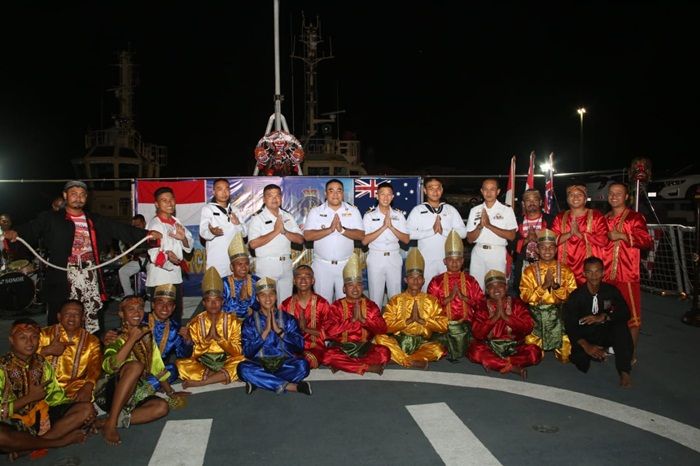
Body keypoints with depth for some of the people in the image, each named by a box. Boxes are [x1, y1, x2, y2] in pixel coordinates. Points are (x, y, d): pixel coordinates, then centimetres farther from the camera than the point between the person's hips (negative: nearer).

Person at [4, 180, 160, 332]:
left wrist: (146, 233, -3)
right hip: (62, 279, -3)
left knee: (91, 320, 3)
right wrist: (15, 233, -33)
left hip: (90, 278, 3)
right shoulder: (51, 218, 6)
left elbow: (120, 229, 9)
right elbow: (31, 229, -11)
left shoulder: (95, 221, 16)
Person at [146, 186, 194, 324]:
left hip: (176, 275, 7)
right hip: (160, 278, -7)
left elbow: (189, 246, 11)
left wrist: (183, 238, -9)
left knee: (177, 314, 18)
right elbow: (153, 253, -22)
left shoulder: (176, 222, 10)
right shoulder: (154, 224, -12)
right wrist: (166, 255, -39)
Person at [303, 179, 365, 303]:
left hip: (346, 264, 1)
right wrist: (330, 229, -20)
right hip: (322, 264, 0)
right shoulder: (315, 211, 2)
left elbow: (361, 235, -4)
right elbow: (307, 236, -9)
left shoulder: (353, 211, 4)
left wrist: (342, 230, -20)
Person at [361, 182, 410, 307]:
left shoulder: (399, 215, 6)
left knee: (395, 296, 5)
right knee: (375, 296, 3)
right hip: (376, 258, -2)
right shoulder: (369, 216, 0)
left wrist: (391, 227, -13)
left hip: (394, 258, 2)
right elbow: (364, 240, -9)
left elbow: (406, 240, 1)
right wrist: (383, 227, -16)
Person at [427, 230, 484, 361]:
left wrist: (463, 297, -11)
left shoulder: (470, 280, 10)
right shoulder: (437, 281, 6)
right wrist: (449, 298, -13)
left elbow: (481, 303, 2)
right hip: (443, 325, 0)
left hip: (465, 325, 0)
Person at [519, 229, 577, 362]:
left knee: (565, 356, -5)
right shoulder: (530, 270, 1)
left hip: (559, 314, 1)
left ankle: (560, 351, 29)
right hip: (536, 314, -1)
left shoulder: (565, 270, 5)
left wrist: (556, 287, -19)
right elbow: (525, 296, -9)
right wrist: (544, 286, -19)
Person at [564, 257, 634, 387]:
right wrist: (586, 346, -31)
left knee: (621, 325, -30)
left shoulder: (611, 290, -3)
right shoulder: (576, 296, -11)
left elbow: (625, 313, -10)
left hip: (606, 333, 2)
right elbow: (569, 325, -16)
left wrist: (603, 317, -28)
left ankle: (624, 371, -22)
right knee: (582, 363, -29)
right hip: (585, 337, -1)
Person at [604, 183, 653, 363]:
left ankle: (631, 353, 7)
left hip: (627, 274, -6)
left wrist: (623, 236, -20)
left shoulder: (635, 217, -4)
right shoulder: (605, 219, 16)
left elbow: (648, 242, -14)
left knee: (631, 314, -2)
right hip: (606, 273, 6)